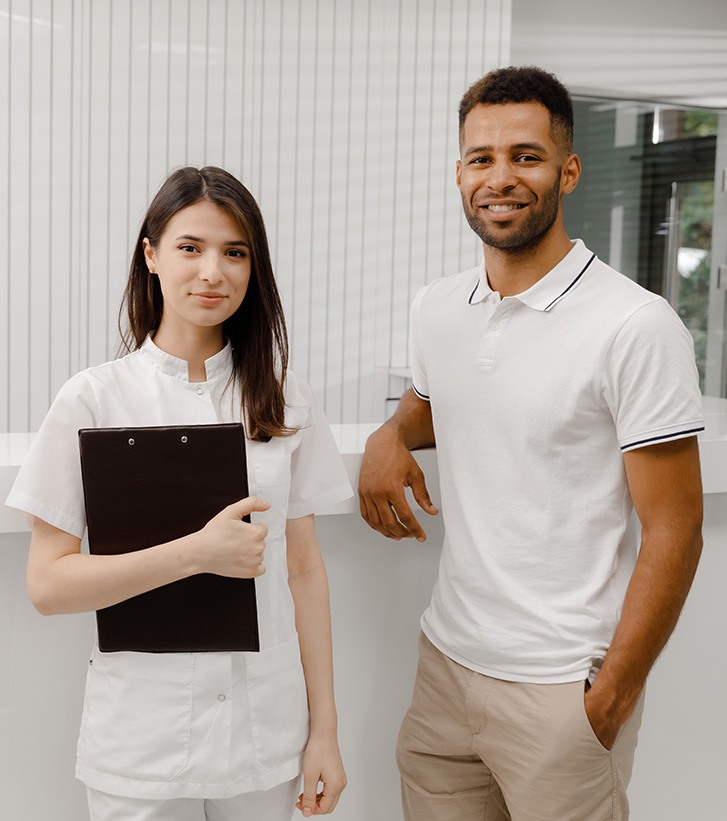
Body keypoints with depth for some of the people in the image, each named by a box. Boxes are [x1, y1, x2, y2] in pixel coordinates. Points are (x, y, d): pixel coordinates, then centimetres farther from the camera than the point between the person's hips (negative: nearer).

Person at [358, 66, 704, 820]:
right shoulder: (434, 308, 4)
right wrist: (391, 436, 0)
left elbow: (674, 530, -12)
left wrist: (613, 695, -12)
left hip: (561, 690, -5)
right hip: (444, 661, 6)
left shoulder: (636, 327, -14)